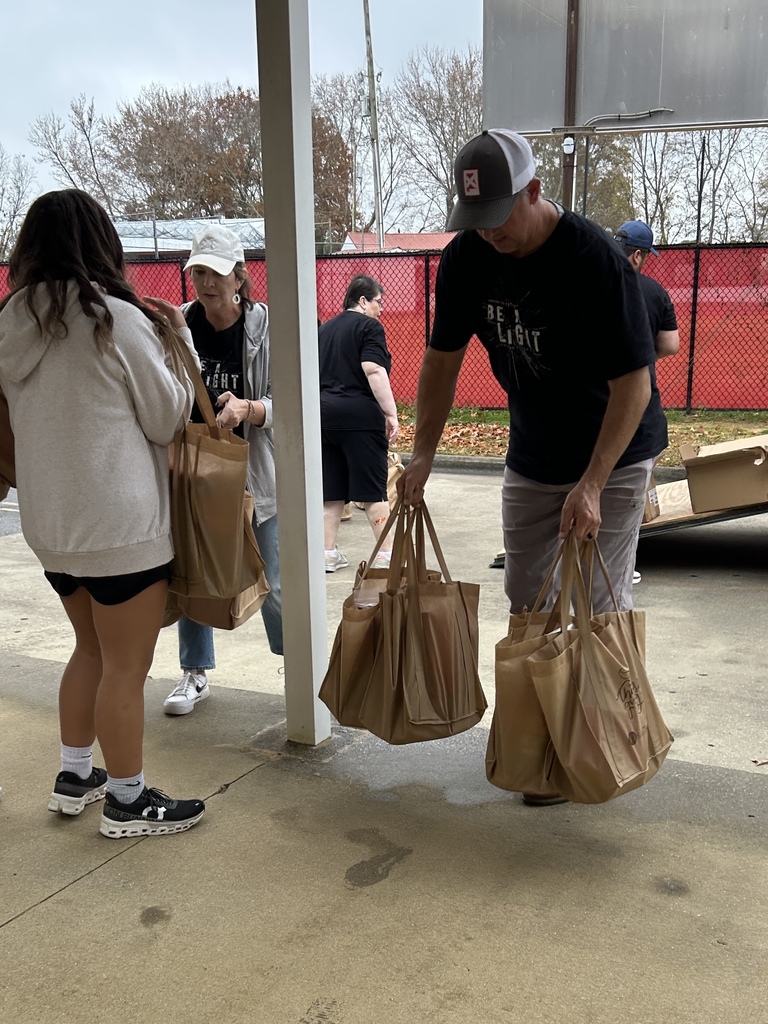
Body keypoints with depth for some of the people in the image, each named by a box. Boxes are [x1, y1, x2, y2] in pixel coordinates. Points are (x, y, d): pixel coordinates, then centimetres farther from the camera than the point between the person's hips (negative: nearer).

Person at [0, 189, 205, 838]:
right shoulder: (118, 321, -14)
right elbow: (167, 419, -5)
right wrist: (171, 359, 11)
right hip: (121, 523, -7)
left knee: (92, 650, 23)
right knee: (125, 667, 5)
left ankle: (75, 777, 34)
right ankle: (127, 802, 19)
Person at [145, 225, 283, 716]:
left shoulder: (266, 326, -9)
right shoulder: (181, 323, -2)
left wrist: (248, 409, -33)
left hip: (254, 472, -3)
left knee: (272, 582, 2)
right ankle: (196, 674, 29)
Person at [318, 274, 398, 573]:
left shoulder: (325, 328, 18)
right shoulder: (369, 327, -4)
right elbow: (373, 371, -16)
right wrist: (391, 414, -17)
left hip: (324, 413, 7)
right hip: (360, 416, -7)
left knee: (330, 488, 9)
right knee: (372, 488, -2)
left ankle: (329, 554, 12)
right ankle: (386, 554, 2)